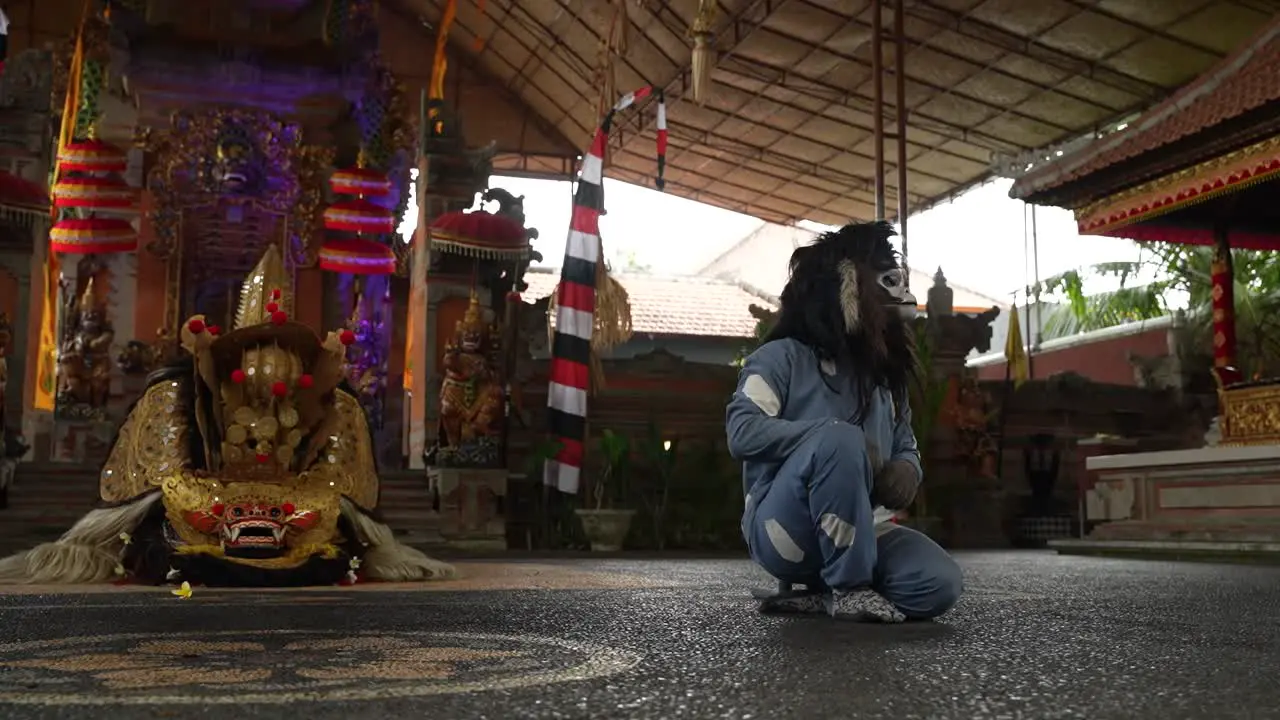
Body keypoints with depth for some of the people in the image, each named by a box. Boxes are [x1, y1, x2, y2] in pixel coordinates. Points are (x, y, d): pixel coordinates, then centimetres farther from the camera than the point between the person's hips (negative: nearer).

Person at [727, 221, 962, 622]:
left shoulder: (884, 378, 17)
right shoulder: (783, 357, -4)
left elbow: (906, 448, 22)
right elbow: (742, 431, -17)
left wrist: (907, 469, -5)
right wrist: (837, 437, -24)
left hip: (862, 533, 6)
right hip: (784, 532, -6)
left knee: (939, 585, -22)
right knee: (838, 441, -34)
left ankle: (813, 595, -3)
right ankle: (849, 588, -21)